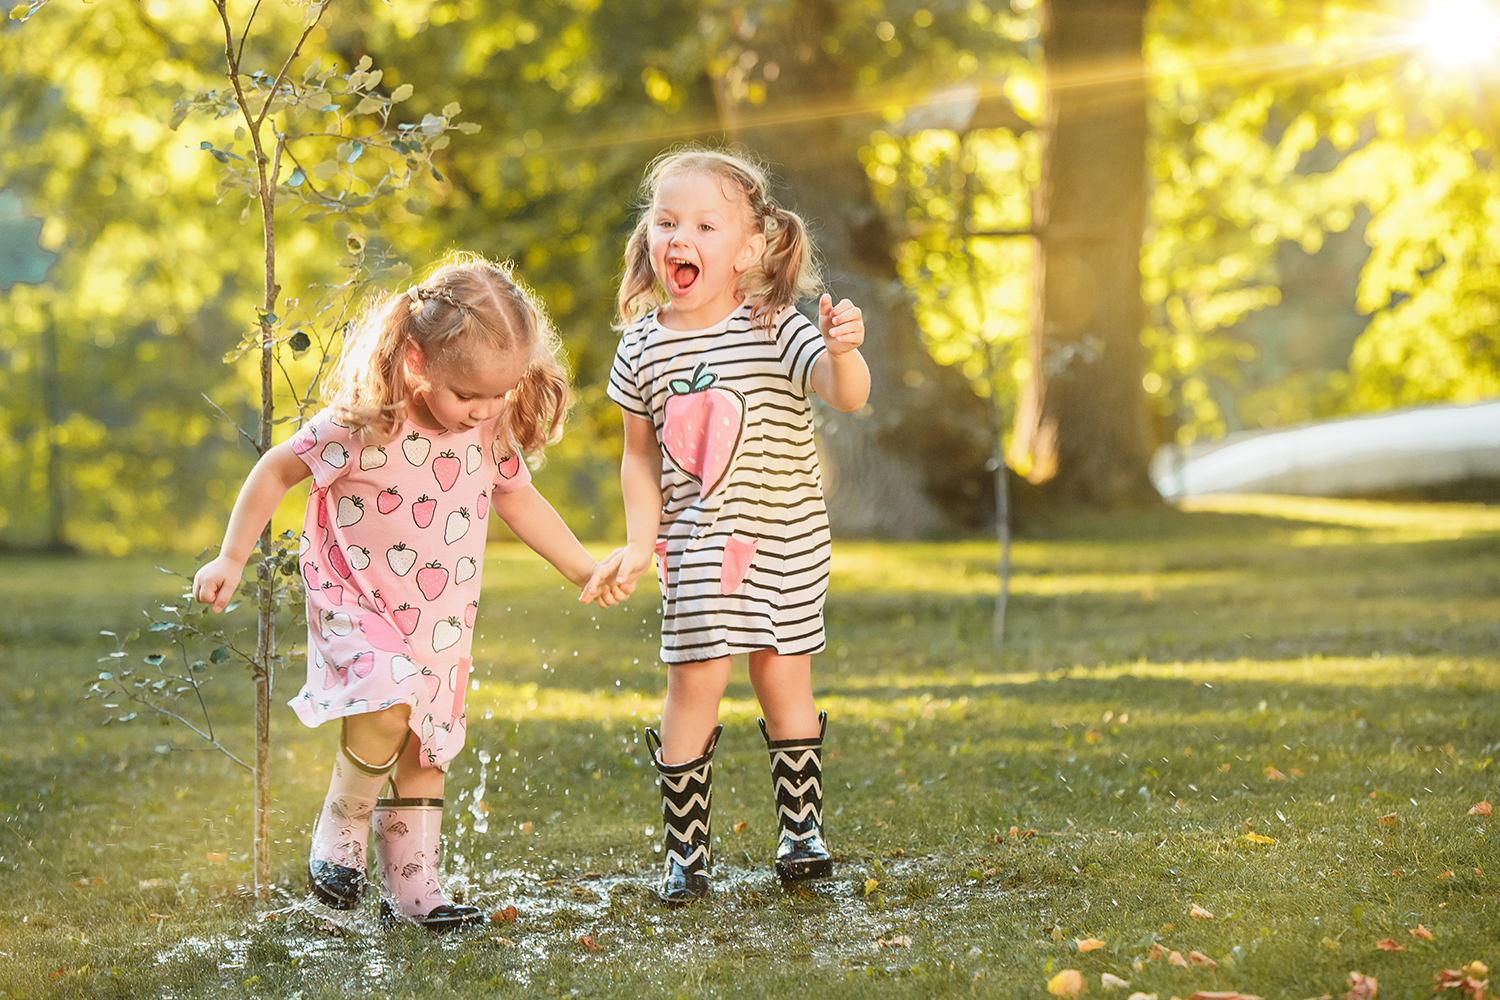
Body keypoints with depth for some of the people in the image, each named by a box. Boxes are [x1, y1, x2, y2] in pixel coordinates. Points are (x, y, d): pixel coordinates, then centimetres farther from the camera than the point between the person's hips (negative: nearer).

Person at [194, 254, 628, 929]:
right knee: (389, 709, -30)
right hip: (358, 608, -6)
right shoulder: (362, 426, -23)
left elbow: (517, 498, 14)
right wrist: (231, 558, -7)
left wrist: (585, 570, 19)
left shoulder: (492, 429, -6)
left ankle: (411, 885, 22)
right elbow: (277, 470, -10)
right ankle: (339, 831, -7)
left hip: (441, 622, 6)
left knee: (427, 750, 11)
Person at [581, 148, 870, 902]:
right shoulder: (642, 347, -3)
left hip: (786, 539, -1)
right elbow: (640, 455, 6)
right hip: (697, 543, 1)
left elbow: (848, 395, -25)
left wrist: (843, 351, -46)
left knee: (782, 675, 5)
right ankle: (685, 848, 4)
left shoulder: (776, 331, -11)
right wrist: (638, 543, -1)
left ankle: (801, 827, 22)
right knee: (695, 678, -6)